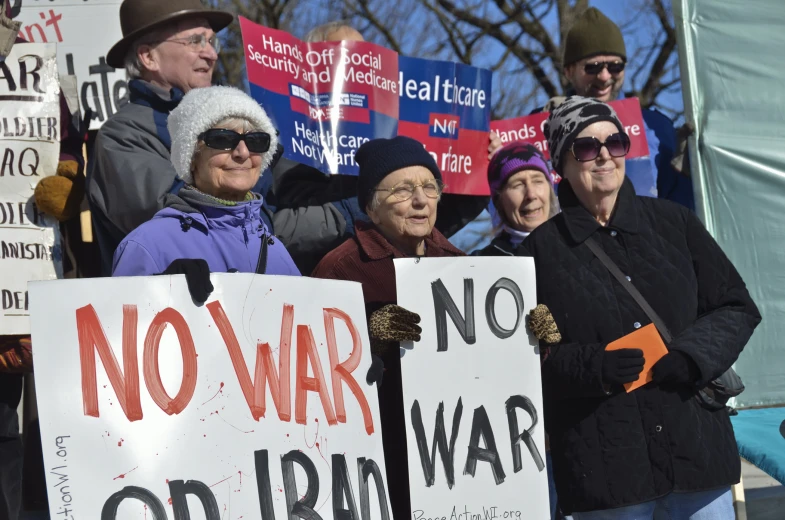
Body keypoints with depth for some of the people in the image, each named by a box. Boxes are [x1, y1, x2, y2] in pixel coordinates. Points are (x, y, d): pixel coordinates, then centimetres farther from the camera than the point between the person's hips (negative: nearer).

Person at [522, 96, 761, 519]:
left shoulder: (673, 223, 7)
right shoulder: (542, 249, 2)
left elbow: (737, 307, 9)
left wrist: (692, 355, -10)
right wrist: (589, 367, -17)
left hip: (695, 441, 2)